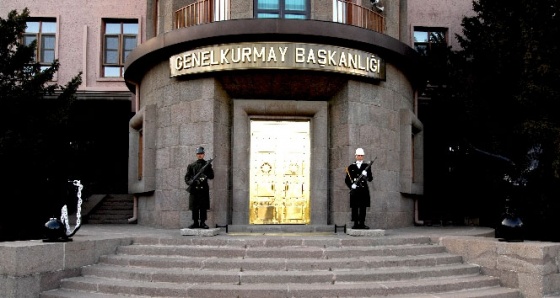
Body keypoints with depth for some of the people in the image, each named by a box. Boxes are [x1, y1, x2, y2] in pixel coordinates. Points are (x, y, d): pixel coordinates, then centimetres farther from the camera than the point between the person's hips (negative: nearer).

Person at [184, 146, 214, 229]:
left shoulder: (207, 165, 9)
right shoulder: (191, 165, 12)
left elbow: (211, 176, 5)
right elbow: (187, 176, 8)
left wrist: (205, 174, -15)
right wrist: (189, 182, -13)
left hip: (204, 188, -1)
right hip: (194, 189, 1)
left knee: (203, 207, -2)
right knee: (194, 207, 2)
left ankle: (203, 223, 5)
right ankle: (195, 223, 10)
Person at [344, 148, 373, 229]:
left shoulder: (367, 166, 10)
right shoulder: (351, 167, 9)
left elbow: (370, 179, 5)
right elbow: (346, 180, 10)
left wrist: (366, 175, -16)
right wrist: (351, 186, -7)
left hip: (364, 190, 0)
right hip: (354, 191, 0)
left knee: (363, 208, 0)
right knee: (354, 208, -1)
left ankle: (362, 223, 5)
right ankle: (355, 223, 4)